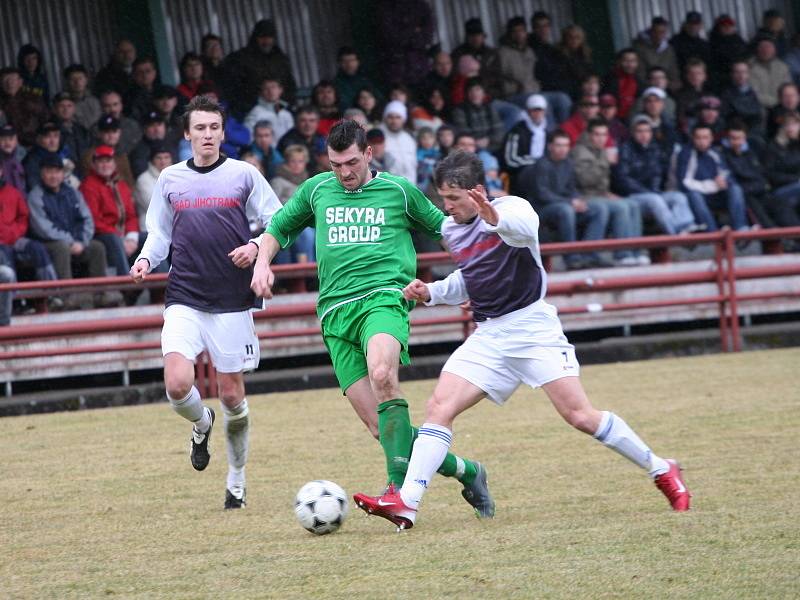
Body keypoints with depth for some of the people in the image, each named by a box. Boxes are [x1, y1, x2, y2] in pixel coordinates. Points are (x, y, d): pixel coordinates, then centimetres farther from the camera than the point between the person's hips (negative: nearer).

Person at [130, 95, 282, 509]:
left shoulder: (244, 174, 2)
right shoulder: (170, 179, 8)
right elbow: (159, 234, 18)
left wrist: (256, 246, -13)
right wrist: (146, 260, -2)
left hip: (232, 302, -1)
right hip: (184, 299, 1)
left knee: (231, 394, 3)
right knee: (177, 384, -18)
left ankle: (237, 483, 21)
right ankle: (201, 424, 19)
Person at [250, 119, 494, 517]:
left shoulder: (399, 191, 11)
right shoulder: (316, 190, 17)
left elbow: (444, 229, 23)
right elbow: (278, 228, 30)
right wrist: (262, 263, 13)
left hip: (383, 297, -3)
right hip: (335, 312, 3)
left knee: (382, 373, -37)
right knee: (380, 428, -7)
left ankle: (400, 485, -40)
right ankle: (466, 472, 10)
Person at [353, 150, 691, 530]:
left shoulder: (512, 208, -10)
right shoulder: (451, 230, 12)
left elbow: (525, 229, -37)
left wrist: (496, 219, -60)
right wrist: (431, 292, 9)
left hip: (533, 328, -6)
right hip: (487, 337, 6)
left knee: (580, 416, -13)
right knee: (439, 407, -11)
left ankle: (662, 470, 4)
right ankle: (405, 504, -16)